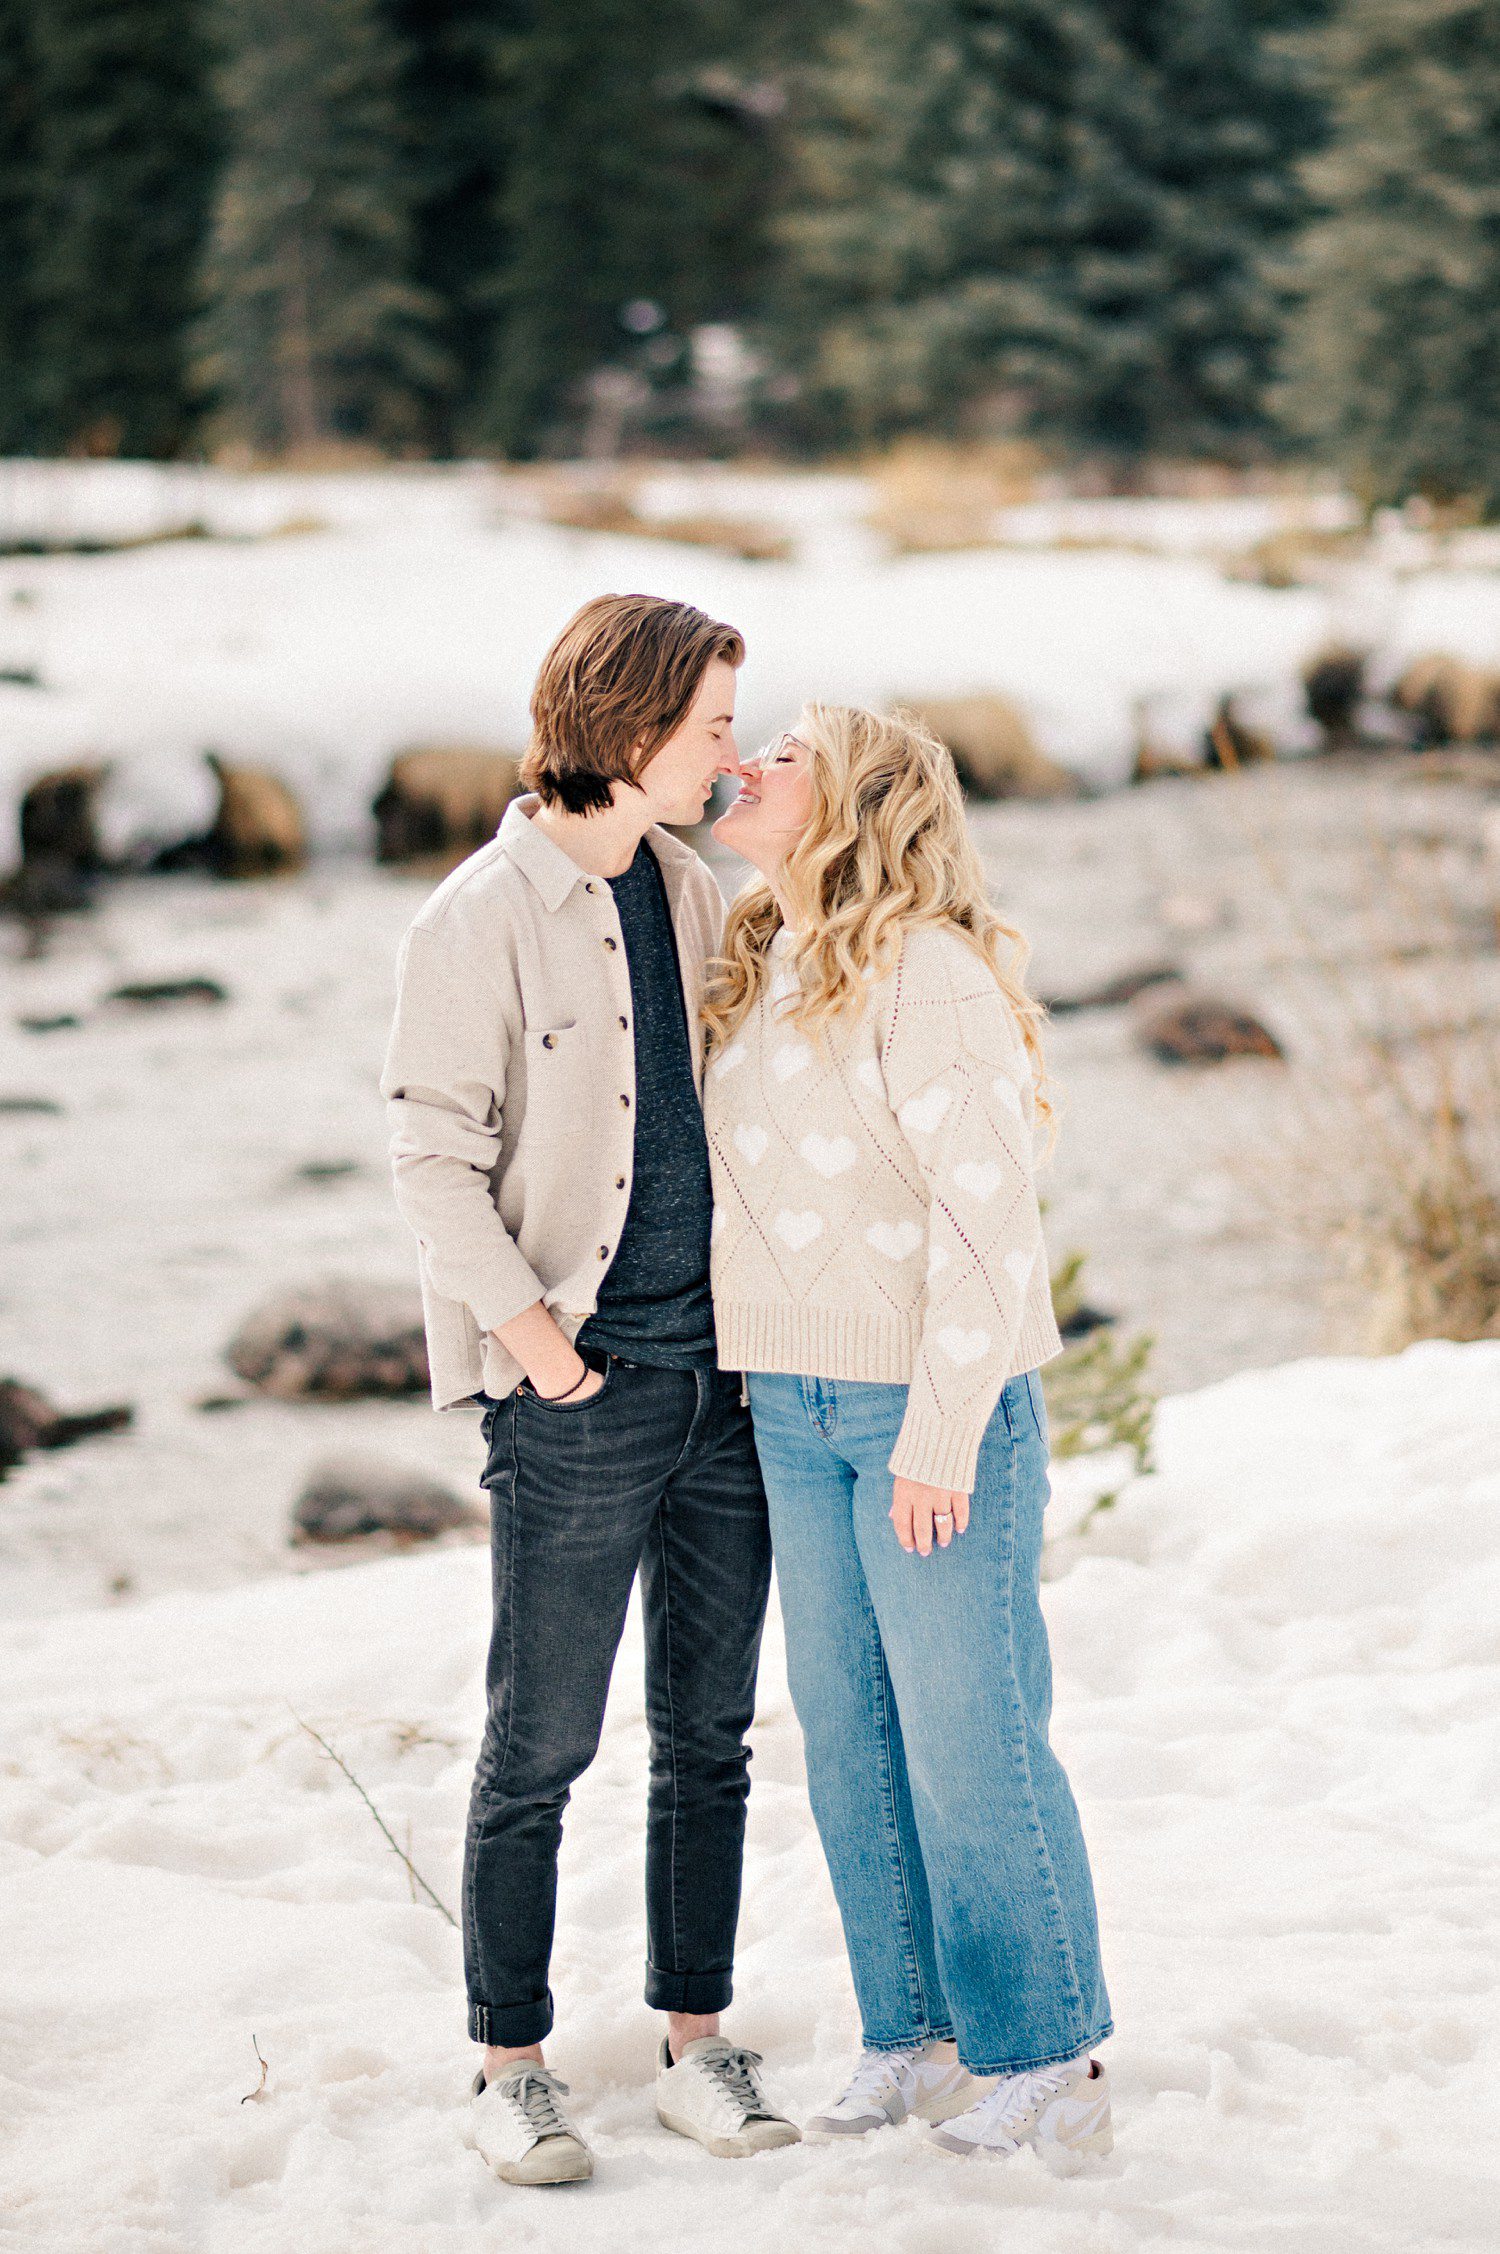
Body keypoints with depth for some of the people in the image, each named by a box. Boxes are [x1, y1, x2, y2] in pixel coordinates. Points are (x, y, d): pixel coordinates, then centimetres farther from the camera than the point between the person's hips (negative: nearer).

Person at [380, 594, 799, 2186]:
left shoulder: (687, 890, 11)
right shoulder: (482, 920, -10)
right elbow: (433, 1151, -11)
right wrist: (527, 1326, -17)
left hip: (721, 1376, 7)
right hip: (580, 1398, -7)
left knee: (709, 1737, 11)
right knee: (539, 1749, 1)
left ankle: (695, 2041, 21)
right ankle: (509, 2065, 12)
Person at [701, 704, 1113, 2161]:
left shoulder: (926, 970, -15)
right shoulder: (763, 973, 11)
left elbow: (985, 1207, -18)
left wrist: (942, 1432, -19)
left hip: (933, 1401, -8)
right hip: (795, 1407, 8)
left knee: (969, 1738, -2)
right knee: (847, 1732, 11)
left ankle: (1046, 2059, 10)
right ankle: (913, 2036, 22)